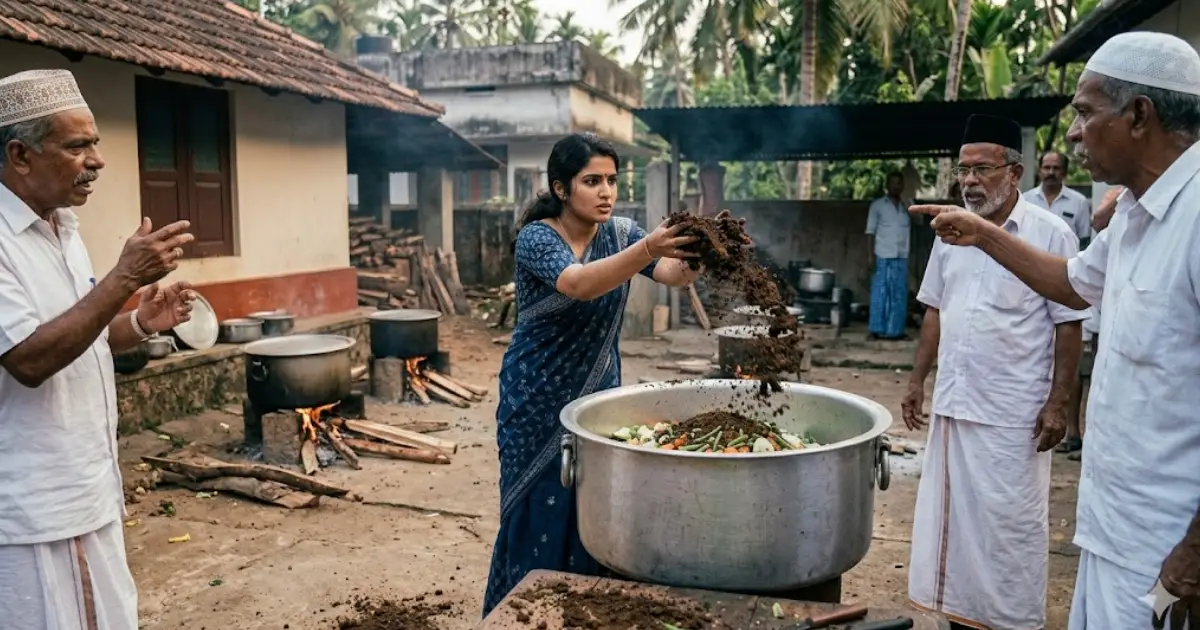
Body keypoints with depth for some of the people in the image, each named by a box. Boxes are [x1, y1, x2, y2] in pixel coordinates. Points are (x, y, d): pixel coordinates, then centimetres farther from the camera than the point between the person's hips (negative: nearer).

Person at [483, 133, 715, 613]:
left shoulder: (620, 232, -1)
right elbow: (579, 284, -34)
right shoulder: (536, 237, -15)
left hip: (598, 393, 4)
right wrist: (648, 248, -48)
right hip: (539, 400, -4)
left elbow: (675, 274, -17)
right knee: (542, 514, 3)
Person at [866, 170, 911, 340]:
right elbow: (870, 231, -2)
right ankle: (878, 330, 3)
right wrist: (870, 255, -8)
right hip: (883, 256, -4)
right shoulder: (877, 205, 2)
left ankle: (895, 329, 8)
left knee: (899, 295, 3)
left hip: (901, 257, 4)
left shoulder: (905, 207, 15)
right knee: (881, 294, -2)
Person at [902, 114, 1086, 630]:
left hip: (1014, 413, -5)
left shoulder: (1050, 234, -8)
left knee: (1011, 524, 5)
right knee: (952, 516, 14)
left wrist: (1058, 403, -11)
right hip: (953, 404, 5)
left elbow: (1068, 324, -8)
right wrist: (917, 380, 10)